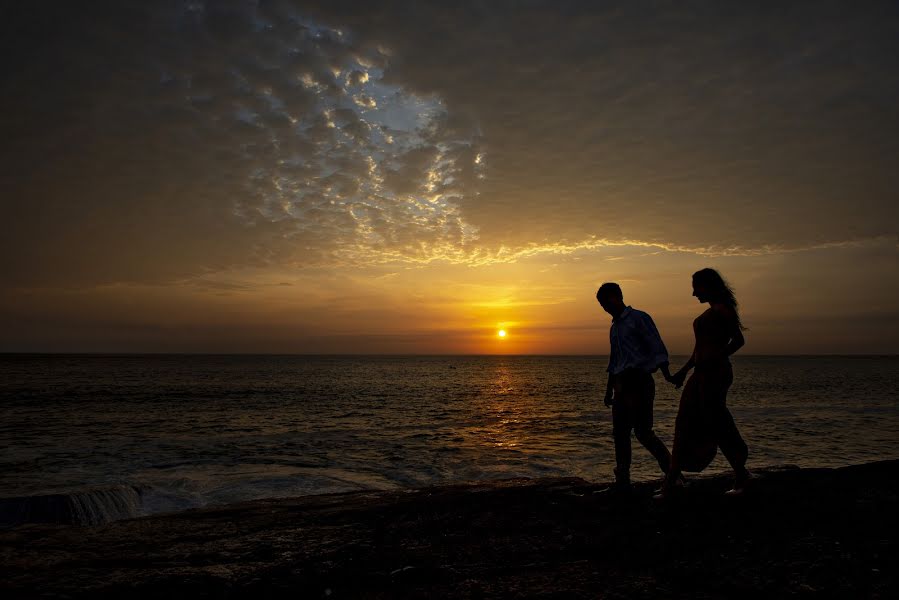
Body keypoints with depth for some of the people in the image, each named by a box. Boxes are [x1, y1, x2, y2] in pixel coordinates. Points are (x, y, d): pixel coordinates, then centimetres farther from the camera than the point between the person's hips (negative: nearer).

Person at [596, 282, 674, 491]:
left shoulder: (639, 318, -2)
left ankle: (671, 468, 4)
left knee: (642, 431, -12)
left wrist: (667, 375, -21)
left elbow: (658, 349, -9)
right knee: (620, 433, 4)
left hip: (640, 381, -8)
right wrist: (609, 391, 26)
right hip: (621, 384, 8)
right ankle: (623, 481, 9)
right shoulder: (614, 327, 21)